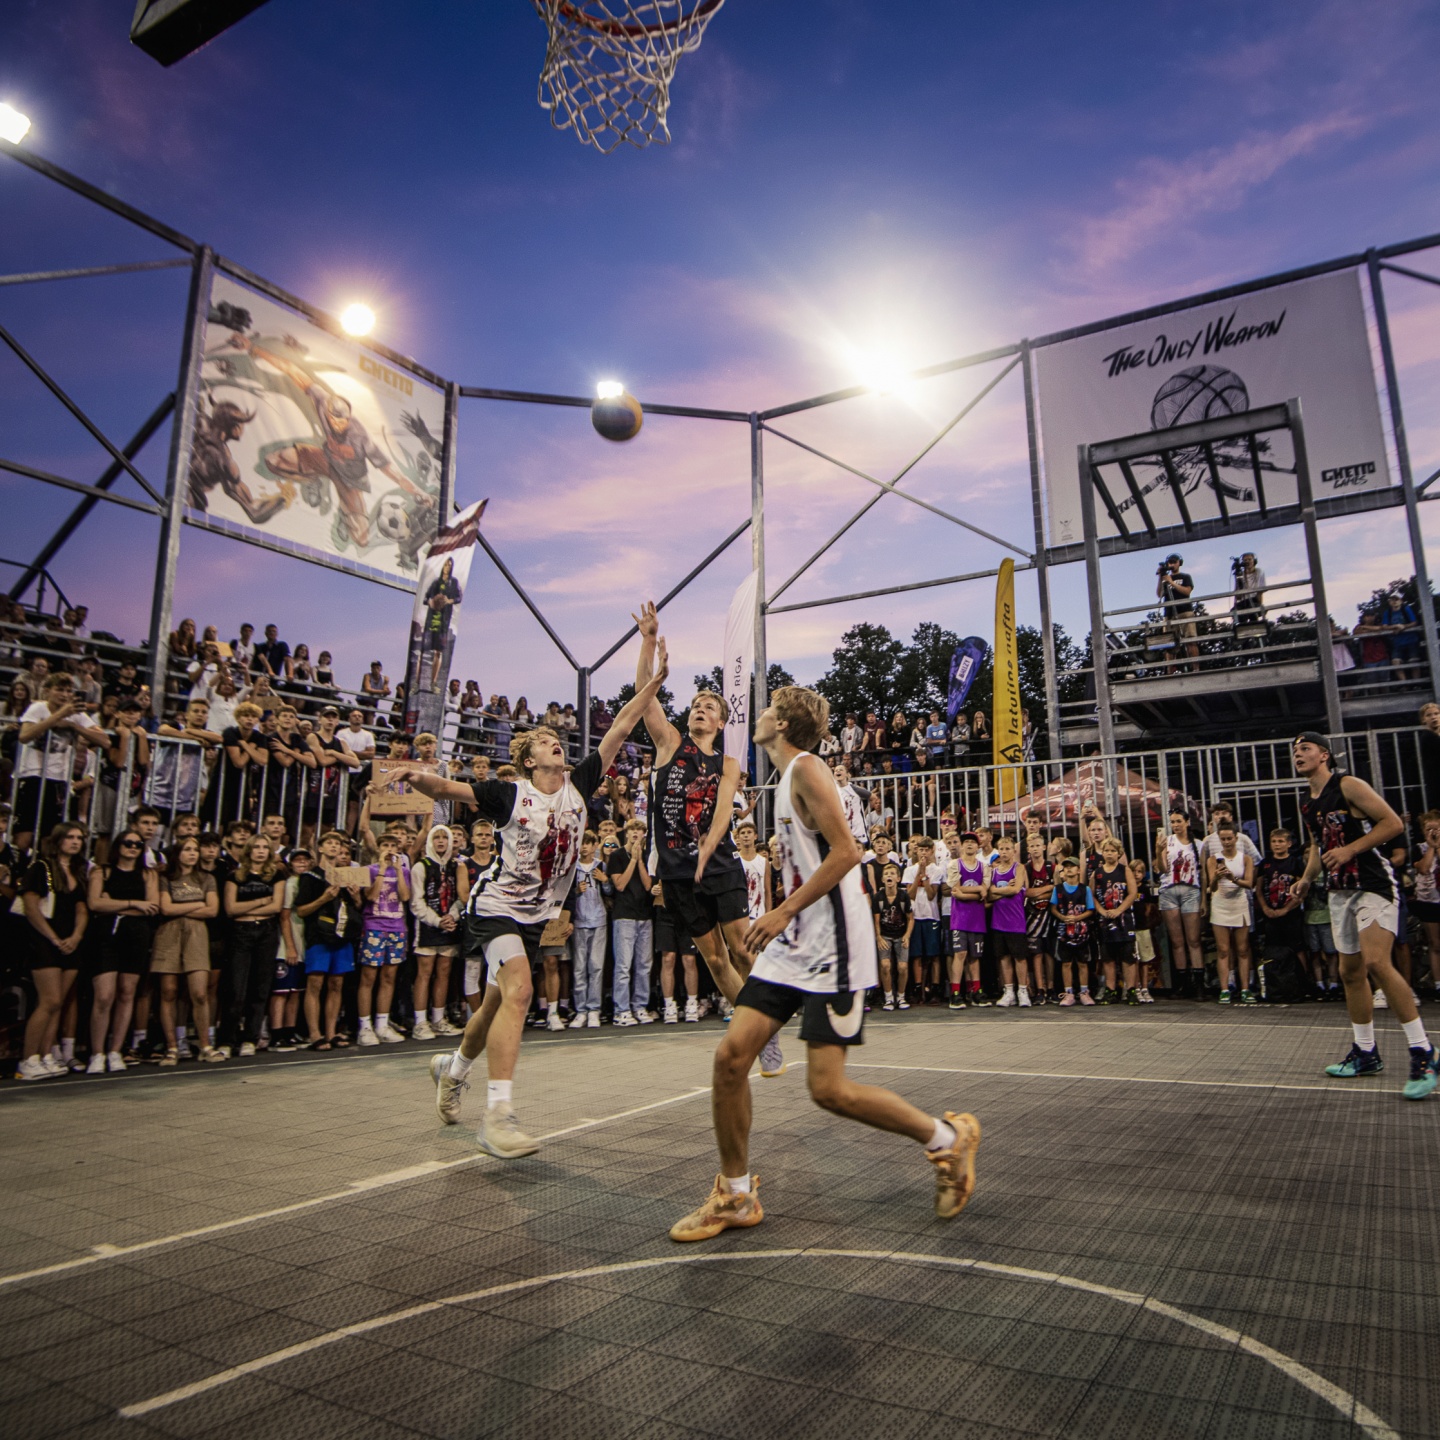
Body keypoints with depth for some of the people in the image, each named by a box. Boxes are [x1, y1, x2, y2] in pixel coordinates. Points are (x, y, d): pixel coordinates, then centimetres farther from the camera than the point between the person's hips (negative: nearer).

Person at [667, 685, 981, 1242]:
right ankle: (735, 1196, 16)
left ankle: (948, 1138, 16)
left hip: (831, 945, -9)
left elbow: (845, 852, -20)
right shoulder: (789, 777, 18)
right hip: (793, 943, 9)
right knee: (731, 1055, 1)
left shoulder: (806, 768, -11)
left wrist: (784, 912, -20)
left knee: (828, 1088, -7)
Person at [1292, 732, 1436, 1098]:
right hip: (1340, 892, 8)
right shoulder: (1307, 803, 13)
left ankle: (1422, 1053, -13)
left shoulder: (1348, 786, -9)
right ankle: (1366, 1054, 21)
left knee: (1376, 962, -23)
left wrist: (1350, 849, -20)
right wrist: (1307, 879, 11)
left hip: (1373, 885, -8)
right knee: (1350, 972, 10)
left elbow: (1393, 823, -13)